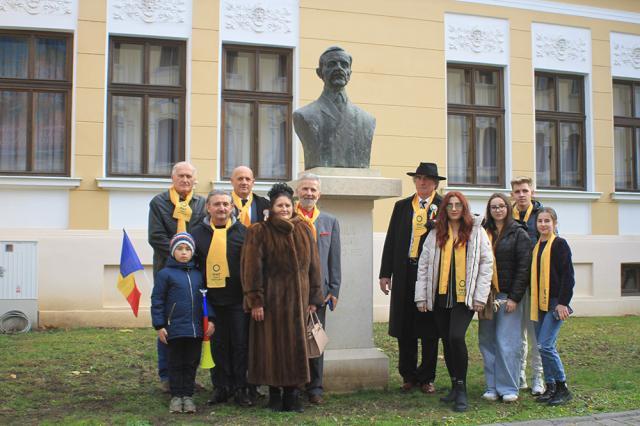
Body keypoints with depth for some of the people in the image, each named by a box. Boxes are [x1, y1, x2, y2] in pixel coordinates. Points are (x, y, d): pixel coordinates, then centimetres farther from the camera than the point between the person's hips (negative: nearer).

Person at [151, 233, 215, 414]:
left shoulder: (198, 274, 10)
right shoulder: (165, 274, -2)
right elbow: (157, 301, -3)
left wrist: (210, 320, 3)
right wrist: (159, 326, -6)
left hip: (196, 329, 4)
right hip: (175, 329, -3)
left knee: (192, 363, 10)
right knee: (176, 364, 7)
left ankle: (188, 396, 20)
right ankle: (176, 396, 18)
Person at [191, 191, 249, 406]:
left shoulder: (242, 231, 3)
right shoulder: (198, 233, 6)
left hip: (238, 299, -1)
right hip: (211, 298, 1)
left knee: (240, 344, 3)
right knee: (218, 345, 8)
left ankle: (240, 388, 13)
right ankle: (221, 387, 19)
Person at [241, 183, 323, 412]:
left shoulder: (304, 230, 7)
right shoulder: (259, 232, -4)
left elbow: (313, 264, 8)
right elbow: (252, 268, -8)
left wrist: (313, 298, 5)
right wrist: (255, 300, -13)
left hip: (298, 298, 3)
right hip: (271, 297, -3)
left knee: (296, 345, 5)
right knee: (272, 345, 3)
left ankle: (292, 393, 15)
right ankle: (274, 394, 14)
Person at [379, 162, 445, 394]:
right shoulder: (402, 206, 12)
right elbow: (391, 240, 9)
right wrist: (385, 273, 5)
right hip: (405, 273, 3)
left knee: (429, 327, 4)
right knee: (404, 327, 6)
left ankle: (427, 378, 16)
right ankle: (409, 376, 19)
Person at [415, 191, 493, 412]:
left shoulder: (476, 232, 2)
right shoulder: (435, 235, 9)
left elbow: (486, 264, 0)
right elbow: (423, 265, 8)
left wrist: (480, 296, -6)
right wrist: (421, 296, 2)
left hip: (465, 296, -4)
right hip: (440, 296, 4)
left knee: (456, 337, -19)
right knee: (447, 342, 9)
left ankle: (462, 389, -6)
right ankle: (455, 387, 23)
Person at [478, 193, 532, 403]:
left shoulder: (518, 234, 0)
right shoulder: (483, 233, 11)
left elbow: (524, 267, -5)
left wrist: (514, 297, -11)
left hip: (508, 295, -4)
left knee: (506, 342, -4)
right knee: (487, 341, 4)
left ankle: (508, 388, 5)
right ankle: (492, 387, 13)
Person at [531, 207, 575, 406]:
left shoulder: (560, 244, -6)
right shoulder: (537, 246, 14)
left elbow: (568, 275, -11)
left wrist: (563, 302, -16)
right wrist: (534, 302, 13)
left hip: (556, 302, -7)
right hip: (540, 303, 7)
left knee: (545, 346, -13)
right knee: (544, 346, 8)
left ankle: (563, 388, -1)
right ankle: (550, 387, 17)